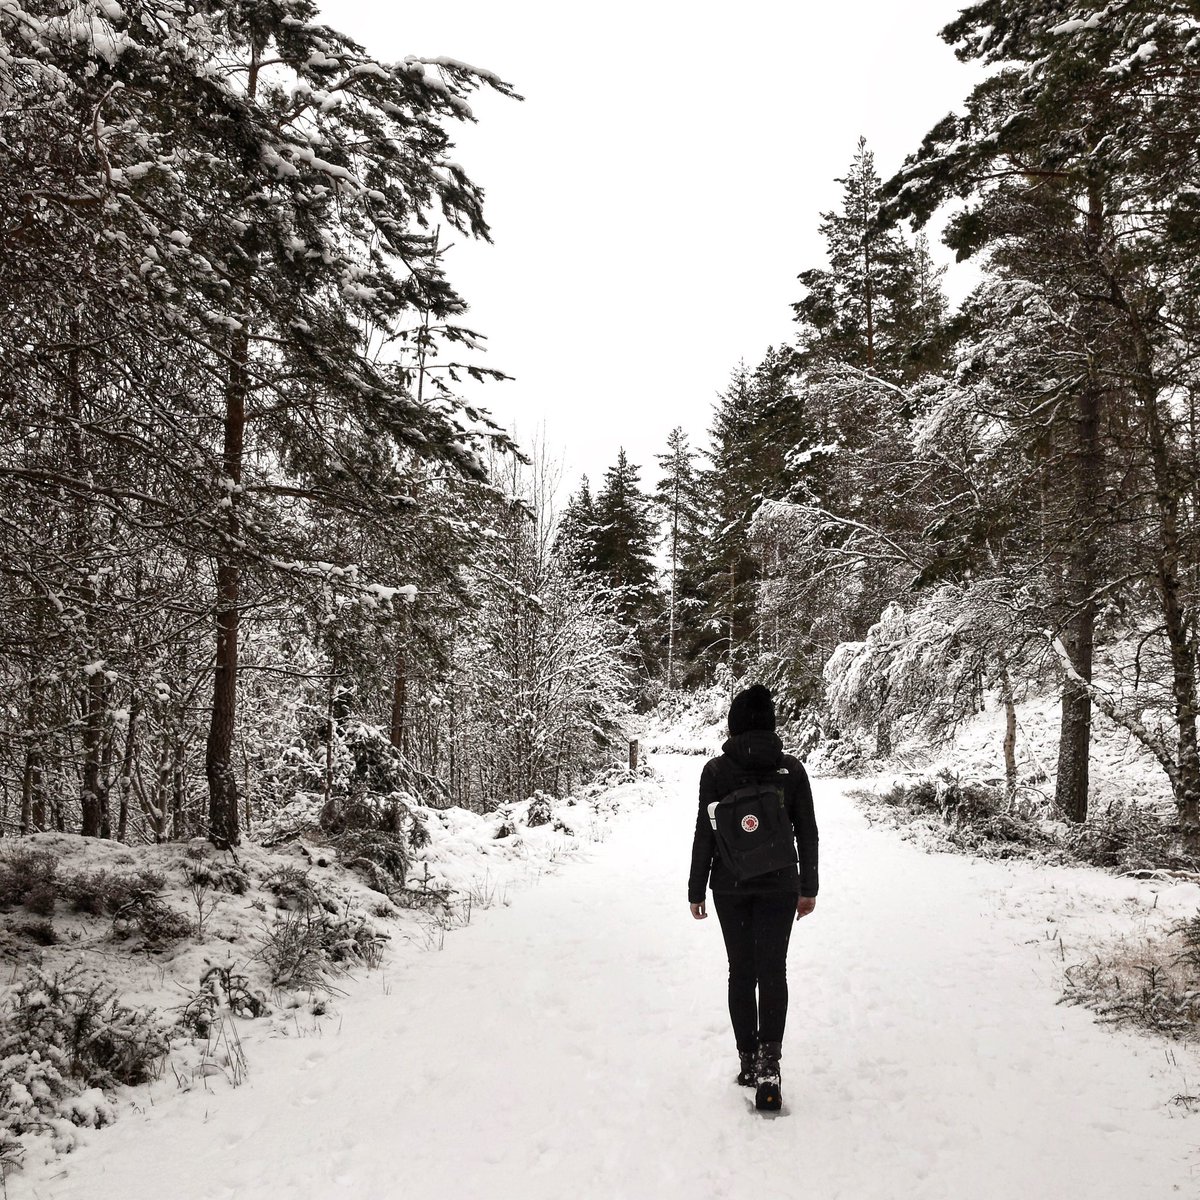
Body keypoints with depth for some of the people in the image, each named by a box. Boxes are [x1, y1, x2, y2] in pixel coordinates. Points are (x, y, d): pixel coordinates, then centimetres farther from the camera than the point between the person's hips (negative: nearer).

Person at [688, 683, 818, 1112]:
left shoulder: (716, 770, -8)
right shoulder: (791, 769, -3)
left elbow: (704, 834, -6)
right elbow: (807, 833, 0)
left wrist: (696, 890, 3)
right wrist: (808, 888, 9)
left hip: (729, 885, 0)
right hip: (778, 885, 0)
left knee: (741, 970, 13)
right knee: (772, 970, 4)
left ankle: (748, 1061, 18)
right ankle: (768, 1060, -12)